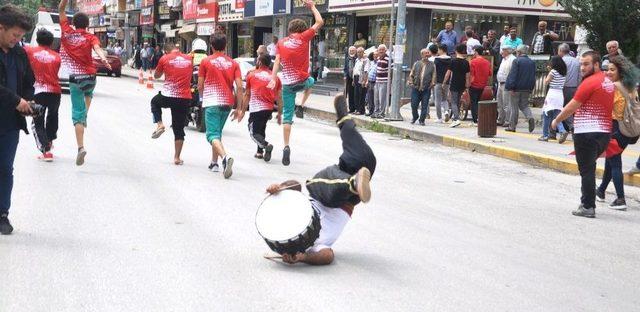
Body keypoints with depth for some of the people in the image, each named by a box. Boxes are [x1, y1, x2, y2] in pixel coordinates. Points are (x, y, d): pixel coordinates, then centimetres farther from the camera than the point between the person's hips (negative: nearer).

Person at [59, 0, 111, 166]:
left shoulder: (67, 33, 2)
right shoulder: (91, 38, -1)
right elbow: (97, 48, -23)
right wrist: (104, 59, -40)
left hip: (75, 78, -1)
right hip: (90, 77, 1)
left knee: (77, 114, -1)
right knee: (88, 93, 40)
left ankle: (81, 147, -15)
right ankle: (84, 118, 25)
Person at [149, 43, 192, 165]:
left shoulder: (165, 59, -1)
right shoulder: (189, 59, 9)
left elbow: (156, 76, 13)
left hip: (168, 96, -2)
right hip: (185, 98, 2)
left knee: (155, 102, 32)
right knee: (179, 129, 10)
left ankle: (159, 124, 11)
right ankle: (177, 158, 8)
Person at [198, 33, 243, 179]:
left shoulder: (206, 62, 0)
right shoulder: (233, 63, 7)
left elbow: (200, 86, 2)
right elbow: (239, 87, -2)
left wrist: (203, 98, 22)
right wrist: (239, 108, 3)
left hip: (211, 102, -4)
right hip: (227, 103, 4)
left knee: (213, 135, -9)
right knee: (217, 132, 22)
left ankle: (225, 157, -35)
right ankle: (214, 163, 25)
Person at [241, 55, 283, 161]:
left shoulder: (251, 75, 1)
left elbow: (247, 95, 5)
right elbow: (279, 97, 6)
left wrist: (243, 110, 12)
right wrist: (280, 114, 13)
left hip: (255, 108, -4)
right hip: (269, 109, 4)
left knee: (253, 132, -1)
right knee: (261, 130, 24)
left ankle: (266, 145, -27)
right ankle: (260, 152, 22)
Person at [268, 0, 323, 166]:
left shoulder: (281, 43, 3)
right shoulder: (303, 37, -5)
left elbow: (277, 61, -6)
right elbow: (320, 22, 1)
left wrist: (273, 79, -10)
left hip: (287, 83, 1)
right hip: (302, 81, -1)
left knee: (287, 117, 2)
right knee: (311, 82, 38)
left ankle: (286, 147, -6)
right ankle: (301, 107, 23)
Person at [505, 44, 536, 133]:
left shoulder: (516, 61, -11)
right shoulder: (531, 62, 9)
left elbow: (512, 75, -16)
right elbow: (533, 77, 13)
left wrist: (510, 87, -16)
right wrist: (531, 89, 18)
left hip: (517, 88, -5)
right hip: (527, 89, 5)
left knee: (514, 107, 3)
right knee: (524, 105, 16)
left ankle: (512, 126, 7)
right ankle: (530, 117, -12)